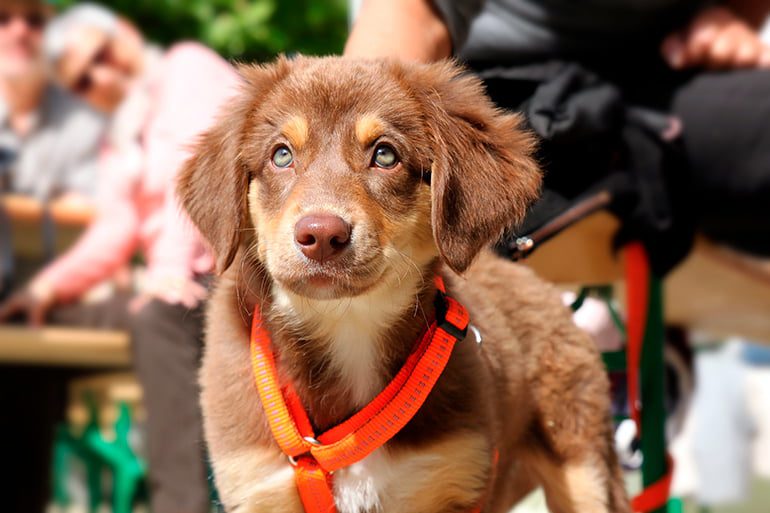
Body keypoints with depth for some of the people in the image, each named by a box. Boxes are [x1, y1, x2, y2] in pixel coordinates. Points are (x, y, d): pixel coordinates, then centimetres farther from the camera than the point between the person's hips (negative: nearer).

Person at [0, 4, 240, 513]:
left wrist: (171, 265, -27)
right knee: (50, 318, 4)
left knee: (157, 317, -36)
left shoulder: (187, 66, 1)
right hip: (190, 279, 8)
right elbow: (114, 233, 8)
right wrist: (50, 286, -8)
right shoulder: (121, 143, 22)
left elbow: (197, 162, -16)